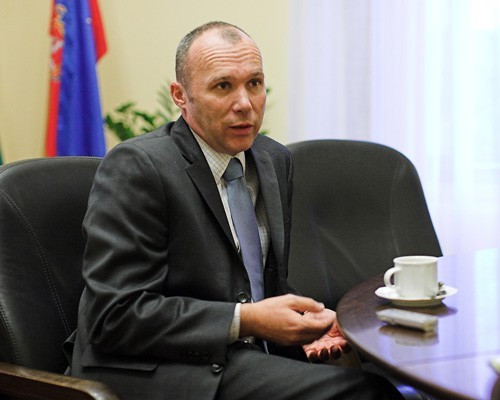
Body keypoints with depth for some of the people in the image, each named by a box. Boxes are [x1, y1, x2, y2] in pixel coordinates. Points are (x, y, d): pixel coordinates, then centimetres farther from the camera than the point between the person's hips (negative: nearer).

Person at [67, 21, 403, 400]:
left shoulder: (276, 161, 13)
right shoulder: (135, 167, -11)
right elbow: (115, 315, -17)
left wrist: (306, 323, -1)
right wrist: (245, 321, -20)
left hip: (245, 361, 7)